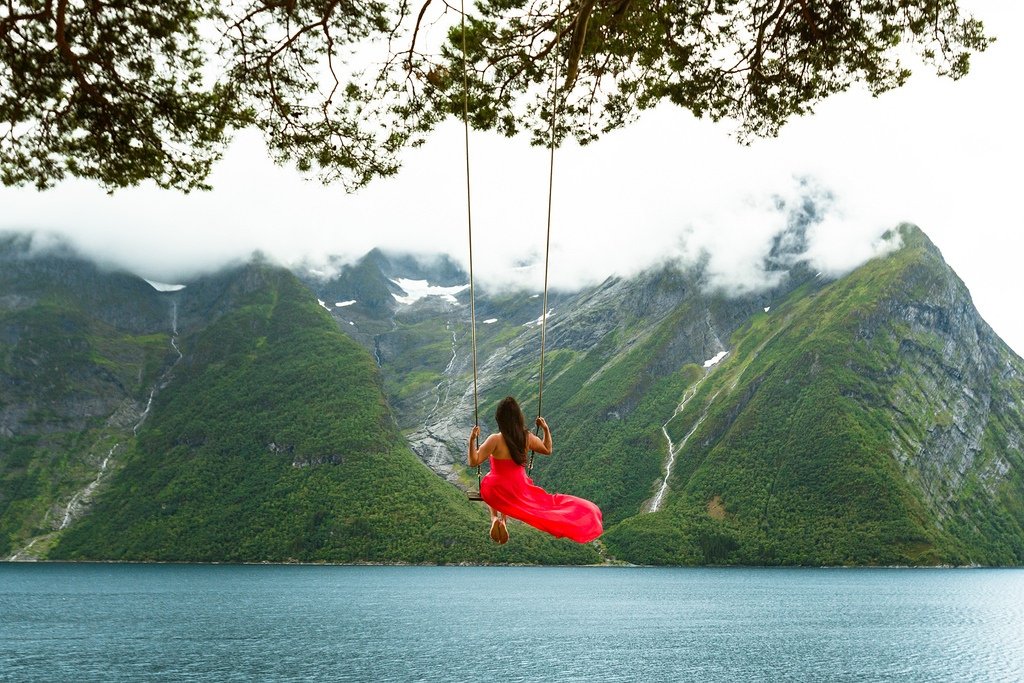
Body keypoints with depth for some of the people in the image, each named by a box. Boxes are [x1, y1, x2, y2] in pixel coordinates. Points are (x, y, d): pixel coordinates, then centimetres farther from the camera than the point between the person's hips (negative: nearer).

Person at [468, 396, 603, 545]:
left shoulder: (495, 440, -22)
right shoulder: (528, 438, -10)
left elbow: (474, 462, -20)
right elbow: (548, 450, 10)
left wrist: (472, 440, -22)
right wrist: (546, 429, 14)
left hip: (496, 492, -3)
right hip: (519, 491, 3)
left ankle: (495, 518, 8)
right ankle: (502, 518, 12)